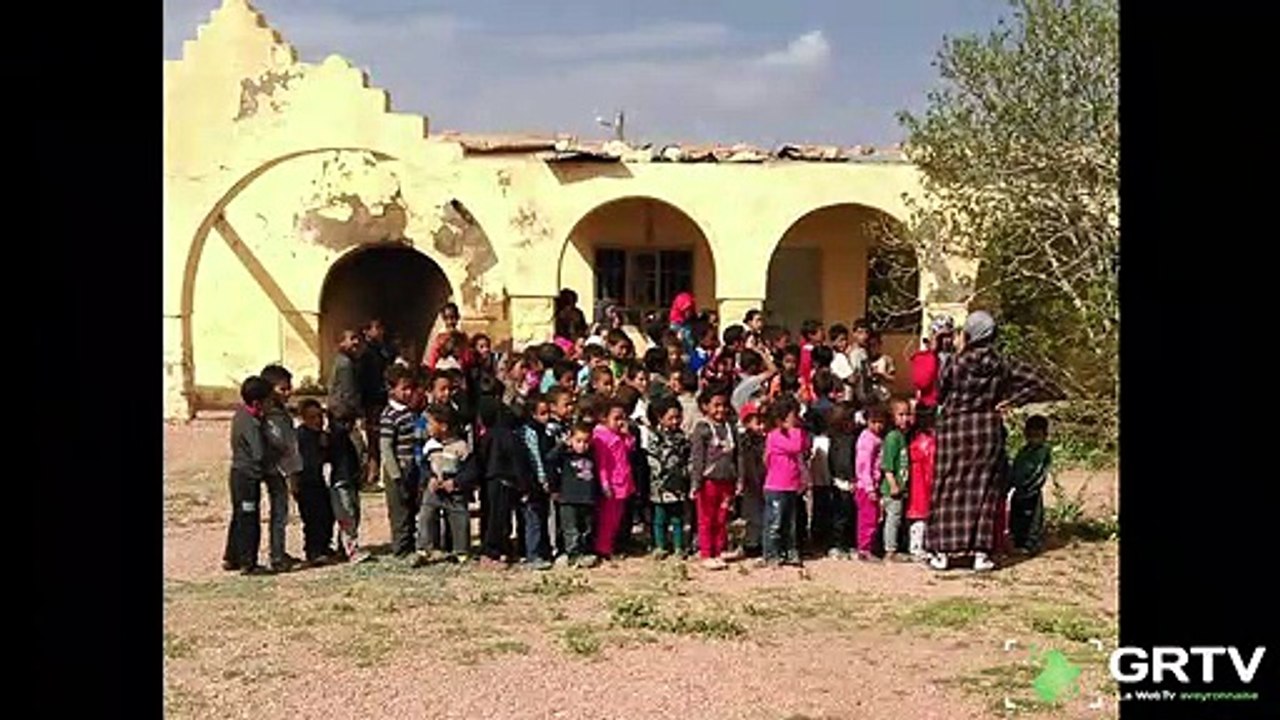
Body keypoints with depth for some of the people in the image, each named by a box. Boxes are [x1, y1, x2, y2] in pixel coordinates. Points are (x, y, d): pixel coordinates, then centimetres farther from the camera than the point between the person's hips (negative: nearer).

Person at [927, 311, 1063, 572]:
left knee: (948, 491, 6)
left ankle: (943, 552, 6)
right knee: (984, 491, 8)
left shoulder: (957, 363, -9)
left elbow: (940, 395, 4)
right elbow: (1042, 385, -5)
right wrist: (1012, 401, -3)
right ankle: (981, 553, 4)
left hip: (954, 431, -1)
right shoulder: (1003, 364, -2)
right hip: (989, 432, 2)